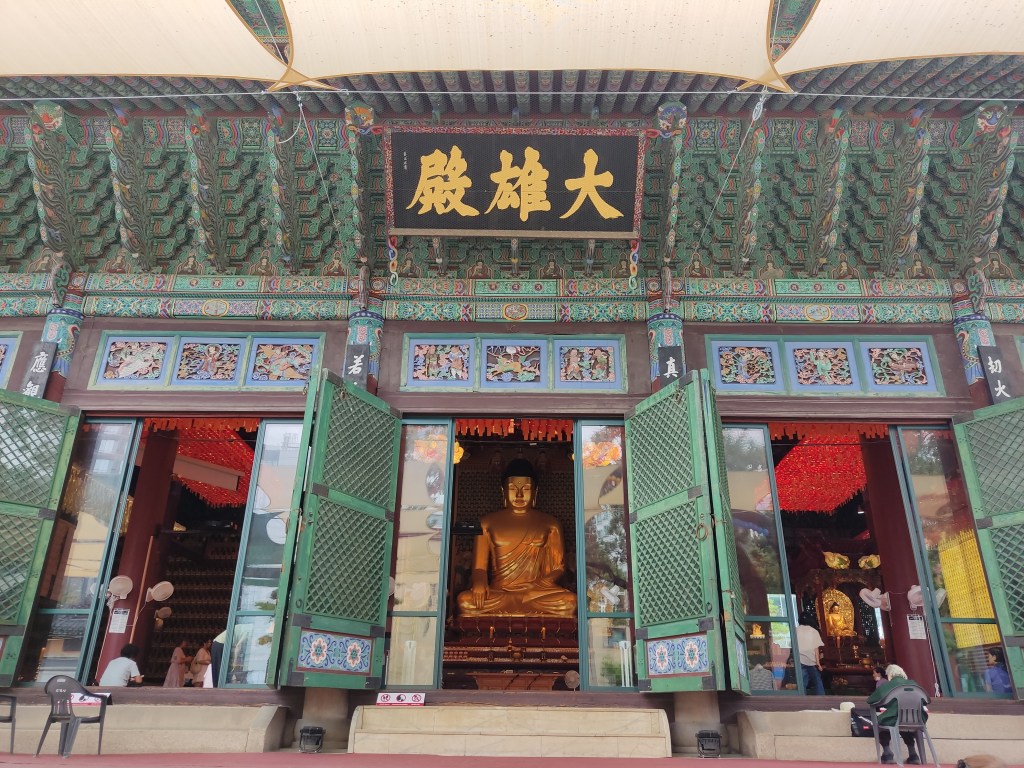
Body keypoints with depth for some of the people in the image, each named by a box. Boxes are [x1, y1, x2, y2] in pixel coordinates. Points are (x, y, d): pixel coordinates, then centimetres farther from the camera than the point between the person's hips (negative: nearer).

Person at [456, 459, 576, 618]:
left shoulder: (550, 524, 13)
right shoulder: (488, 522, 12)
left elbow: (558, 567, 11)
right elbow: (479, 566, 10)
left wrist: (537, 586, -9)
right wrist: (479, 583, -14)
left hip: (538, 592, 0)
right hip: (498, 592, 0)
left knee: (569, 601, -31)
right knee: (465, 600, -32)